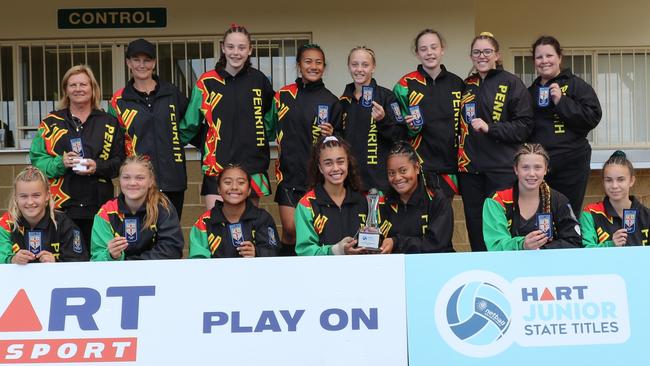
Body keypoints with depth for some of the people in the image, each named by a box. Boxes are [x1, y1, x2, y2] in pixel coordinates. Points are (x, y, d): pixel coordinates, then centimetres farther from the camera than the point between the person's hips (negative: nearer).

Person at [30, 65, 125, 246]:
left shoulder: (109, 123, 13)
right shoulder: (51, 122, 12)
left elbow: (120, 162, 9)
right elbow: (37, 160, 7)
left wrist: (98, 167, -10)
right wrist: (60, 163, -12)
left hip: (98, 206, 1)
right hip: (61, 206, 0)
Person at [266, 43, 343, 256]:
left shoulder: (331, 101, 2)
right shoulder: (283, 95, 6)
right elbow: (272, 128, 16)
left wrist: (331, 136, -12)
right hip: (289, 172, 1)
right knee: (290, 229, -5)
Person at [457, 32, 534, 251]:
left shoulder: (511, 83, 0)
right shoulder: (467, 85, 16)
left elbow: (524, 125, -6)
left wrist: (490, 128, -16)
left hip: (502, 167, -5)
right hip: (470, 167, 5)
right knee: (475, 224, 7)